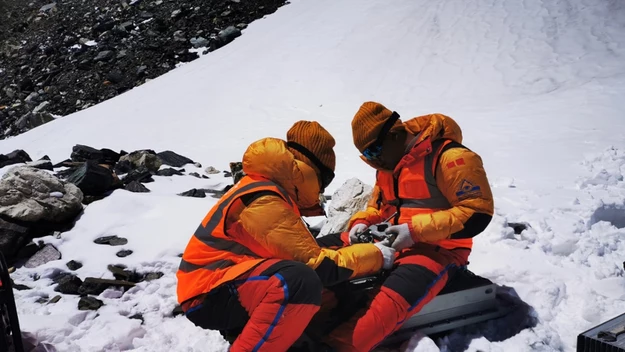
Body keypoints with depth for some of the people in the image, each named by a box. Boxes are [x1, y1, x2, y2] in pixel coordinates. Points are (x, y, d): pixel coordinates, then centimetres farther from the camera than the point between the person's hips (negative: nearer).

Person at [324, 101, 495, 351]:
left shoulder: (450, 158, -15)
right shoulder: (389, 165, 10)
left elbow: (477, 214, -18)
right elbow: (377, 207, 22)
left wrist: (417, 230, -23)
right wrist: (361, 223, -2)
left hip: (438, 248, -9)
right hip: (396, 243, 9)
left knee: (391, 300, -35)